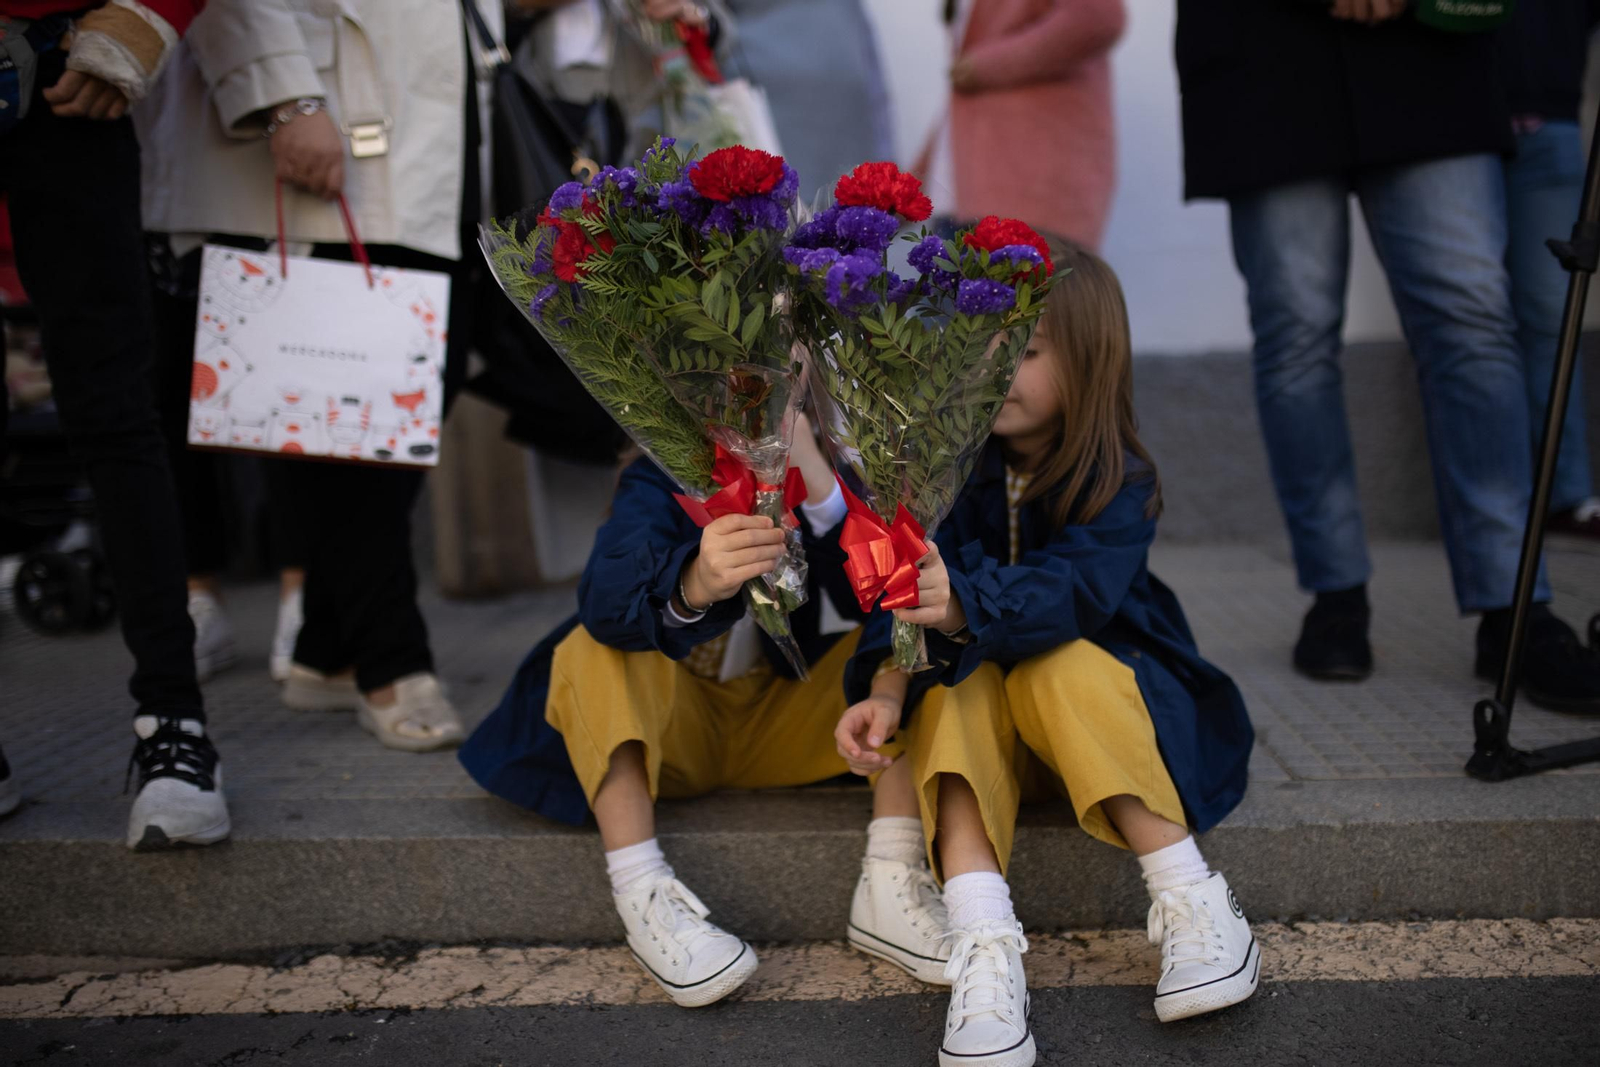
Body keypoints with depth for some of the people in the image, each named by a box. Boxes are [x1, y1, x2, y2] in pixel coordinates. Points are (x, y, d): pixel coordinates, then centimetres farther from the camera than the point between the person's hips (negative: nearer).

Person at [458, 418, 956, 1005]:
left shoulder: (821, 483, -7)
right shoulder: (659, 480, -14)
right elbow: (606, 598, -34)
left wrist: (814, 475, -40)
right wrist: (694, 585, -57)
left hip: (780, 724, 3)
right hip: (668, 722, -2)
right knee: (594, 648, -27)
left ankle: (890, 884, -25)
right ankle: (642, 892, -33)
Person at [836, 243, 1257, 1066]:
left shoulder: (1118, 483, -13)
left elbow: (1071, 591, -33)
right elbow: (912, 600, -19)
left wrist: (963, 605, -52)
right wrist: (887, 689, -39)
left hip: (1095, 694, -1)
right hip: (978, 696, 2)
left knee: (1064, 667, -33)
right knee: (948, 685, -30)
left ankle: (1190, 899, -27)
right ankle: (983, 944, -41)